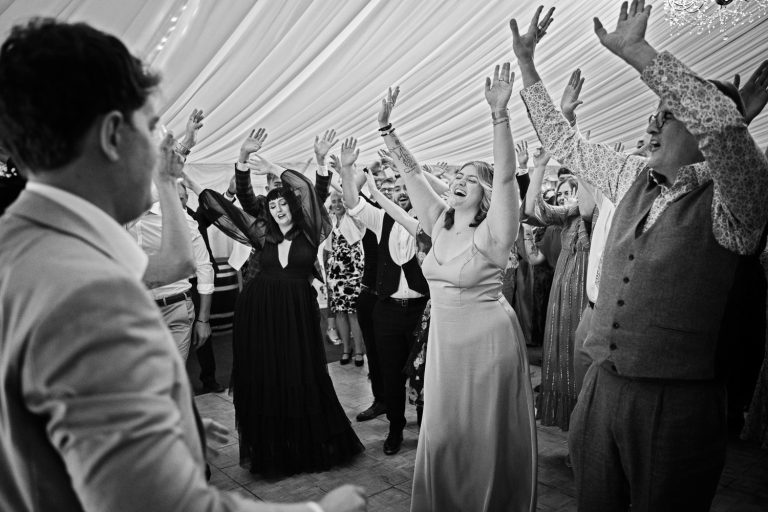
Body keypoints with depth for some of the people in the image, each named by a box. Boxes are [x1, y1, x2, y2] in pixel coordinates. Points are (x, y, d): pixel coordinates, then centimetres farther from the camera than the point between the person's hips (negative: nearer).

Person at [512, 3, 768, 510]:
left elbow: (723, 121, -32)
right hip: (601, 386, 6)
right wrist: (526, 62, 18)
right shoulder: (635, 177, 7)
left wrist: (637, 51, -26)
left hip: (676, 404, -5)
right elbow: (563, 140, 17)